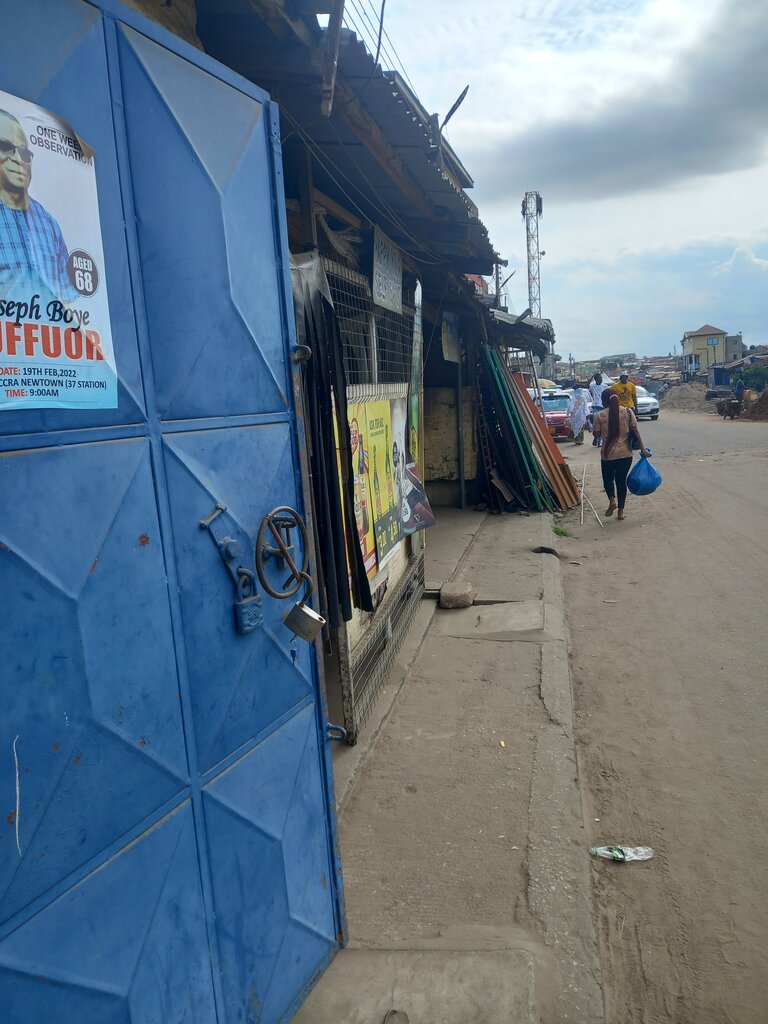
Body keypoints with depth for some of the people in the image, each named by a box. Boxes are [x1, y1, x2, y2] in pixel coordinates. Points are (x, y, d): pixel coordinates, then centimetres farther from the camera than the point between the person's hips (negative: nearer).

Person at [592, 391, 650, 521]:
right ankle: (621, 510, 13)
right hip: (625, 453, 2)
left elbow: (597, 433, -1)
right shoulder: (627, 412, -2)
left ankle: (612, 500, -7)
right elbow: (635, 431, -3)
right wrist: (643, 448, -1)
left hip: (608, 454, -2)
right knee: (621, 480, 12)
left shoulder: (600, 415, -7)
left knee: (608, 479, 18)